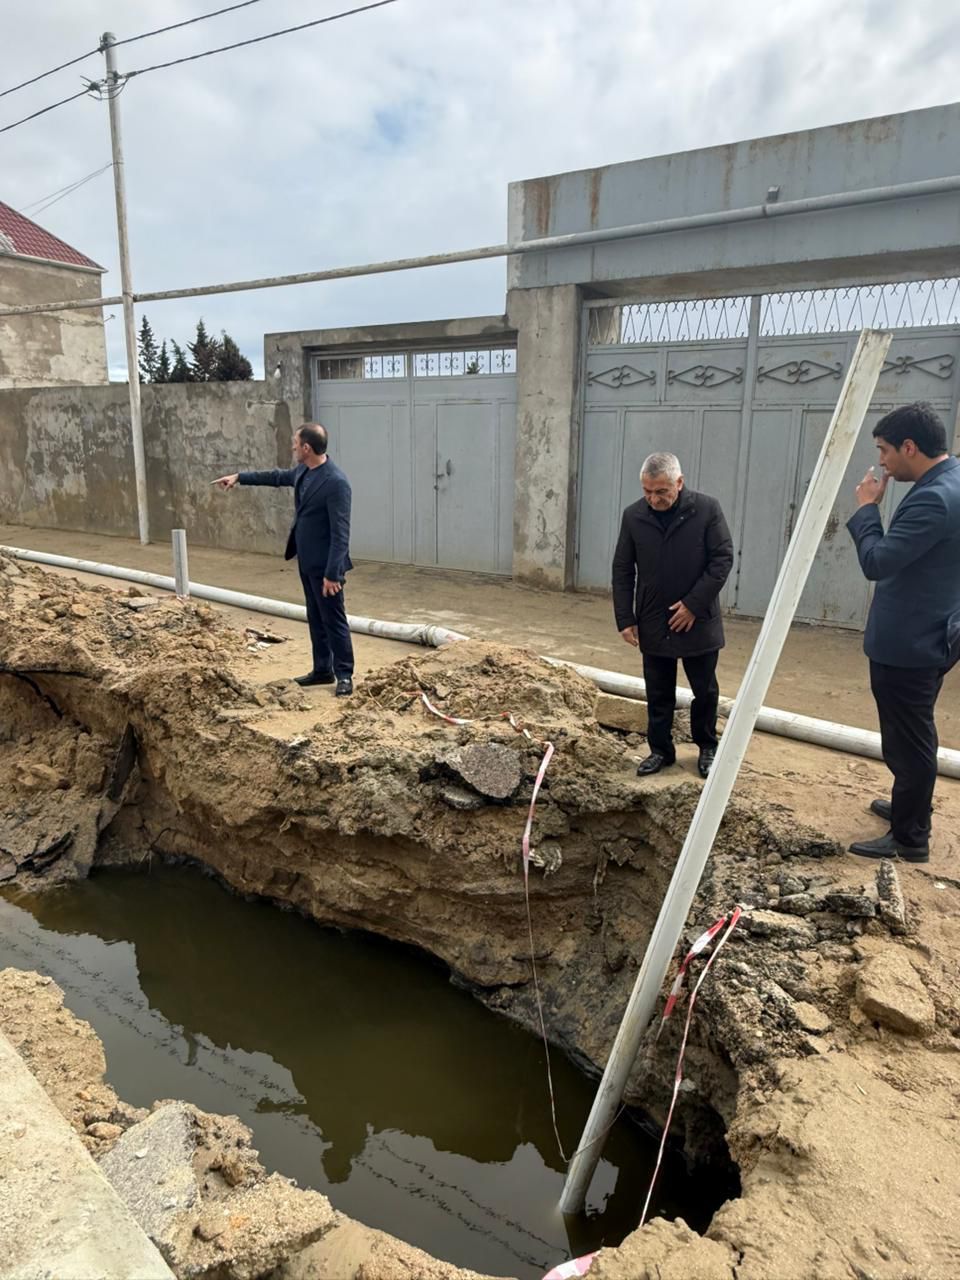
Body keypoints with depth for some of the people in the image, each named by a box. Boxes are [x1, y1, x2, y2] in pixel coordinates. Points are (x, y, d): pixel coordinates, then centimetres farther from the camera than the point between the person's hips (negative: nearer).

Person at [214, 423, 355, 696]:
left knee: (334, 621, 0)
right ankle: (322, 670, 26)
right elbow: (277, 476, 27)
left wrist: (332, 573, -26)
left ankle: (344, 676, 10)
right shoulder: (302, 471, 5)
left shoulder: (336, 482, -23)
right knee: (315, 619, 15)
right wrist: (239, 476, 33)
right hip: (306, 562, 9)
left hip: (325, 566, -9)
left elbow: (340, 532, -24)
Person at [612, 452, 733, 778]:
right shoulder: (633, 516, -4)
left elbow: (723, 559, -9)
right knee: (658, 694, 10)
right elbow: (622, 570, 1)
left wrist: (694, 604, -15)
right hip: (653, 625, 2)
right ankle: (660, 750, 25)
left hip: (699, 622, -1)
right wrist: (625, 619, -3)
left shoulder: (707, 509, -10)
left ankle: (707, 748, 31)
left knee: (705, 690, 12)